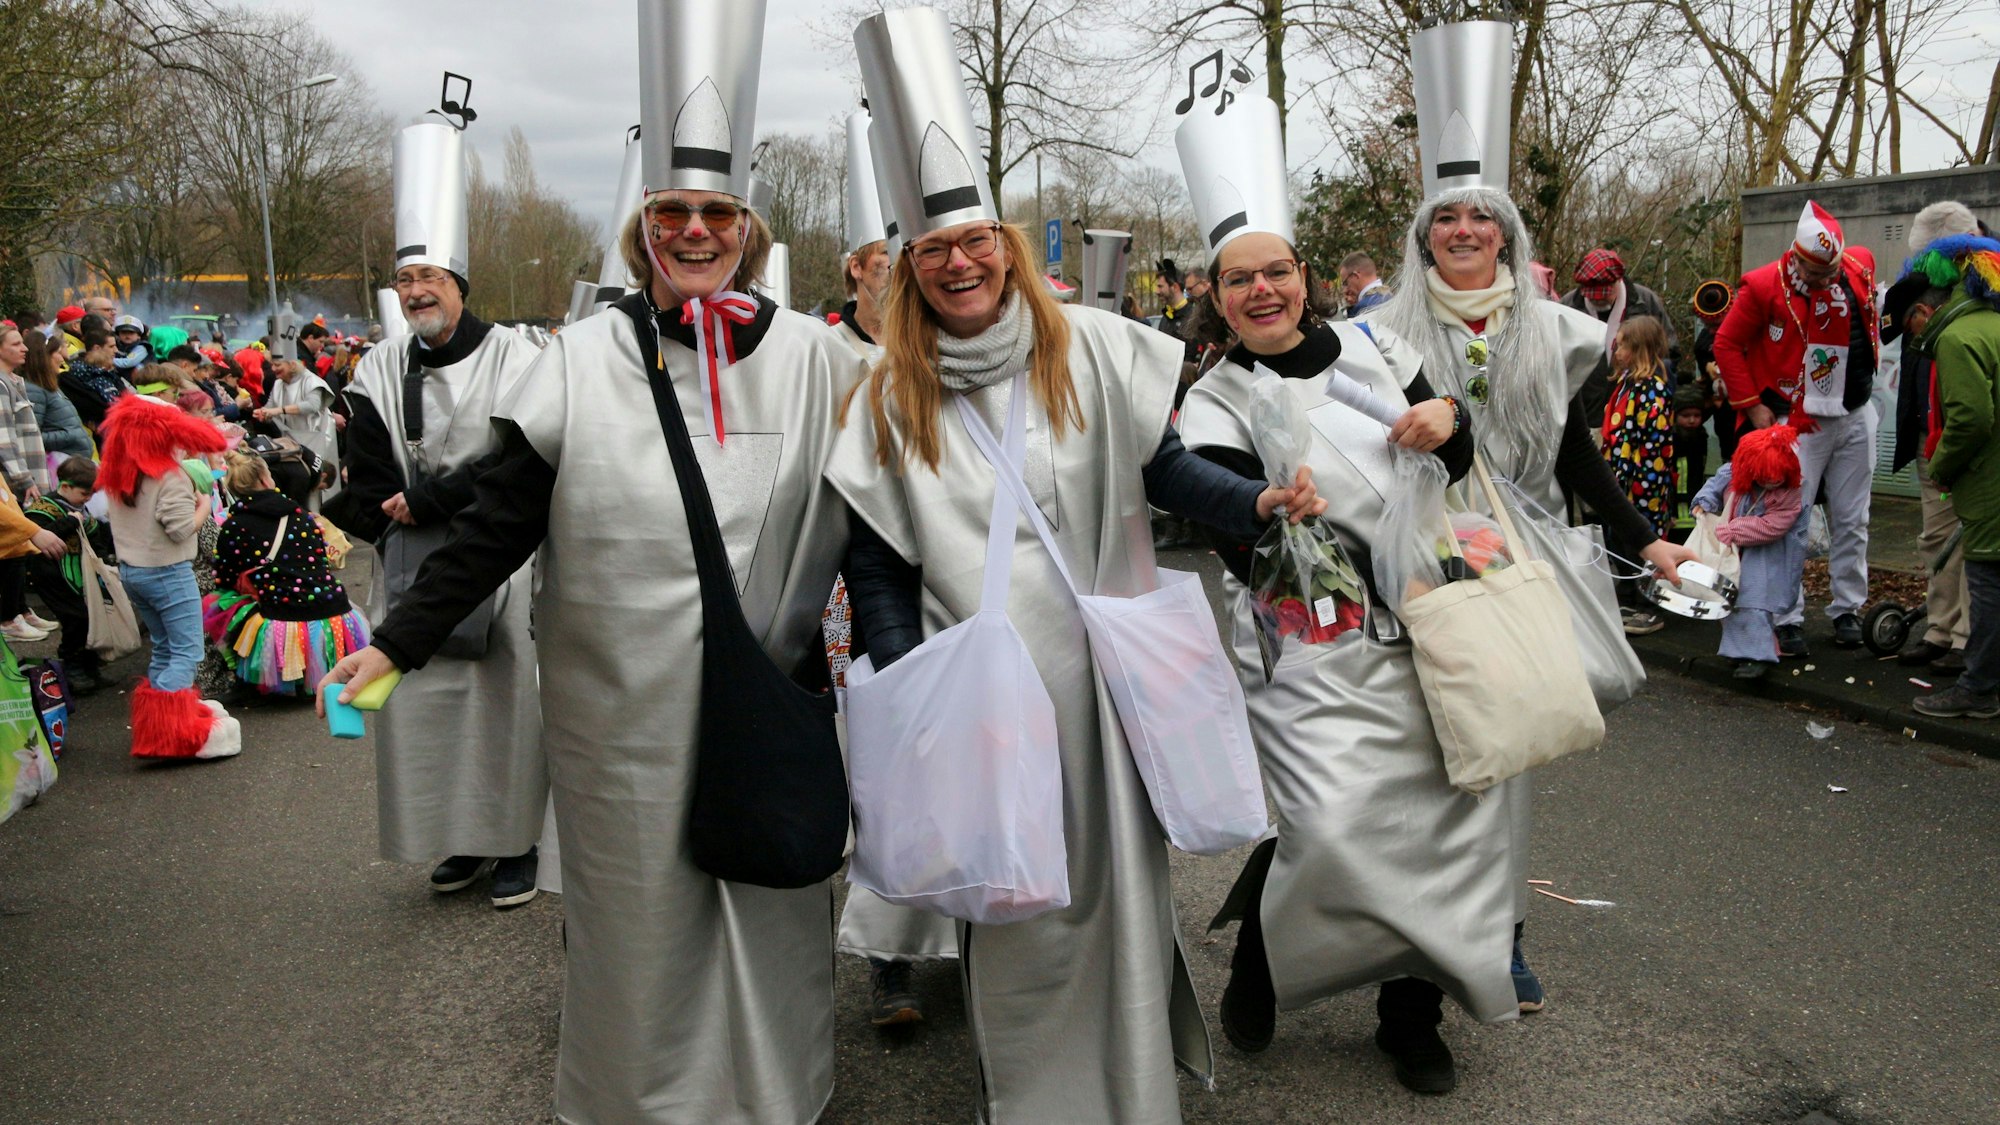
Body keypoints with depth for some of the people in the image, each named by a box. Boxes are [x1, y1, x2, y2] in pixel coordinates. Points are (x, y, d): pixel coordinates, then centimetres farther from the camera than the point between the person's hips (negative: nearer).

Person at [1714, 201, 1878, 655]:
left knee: (1852, 520, 10)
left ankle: (1848, 609, 21)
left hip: (1856, 417, 5)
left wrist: (1868, 372, 18)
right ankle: (1789, 618, 2)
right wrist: (1752, 405, -8)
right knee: (1792, 522, -6)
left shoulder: (1861, 266, 1)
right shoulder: (1764, 286, -13)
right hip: (1799, 422, -4)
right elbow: (1727, 344, -7)